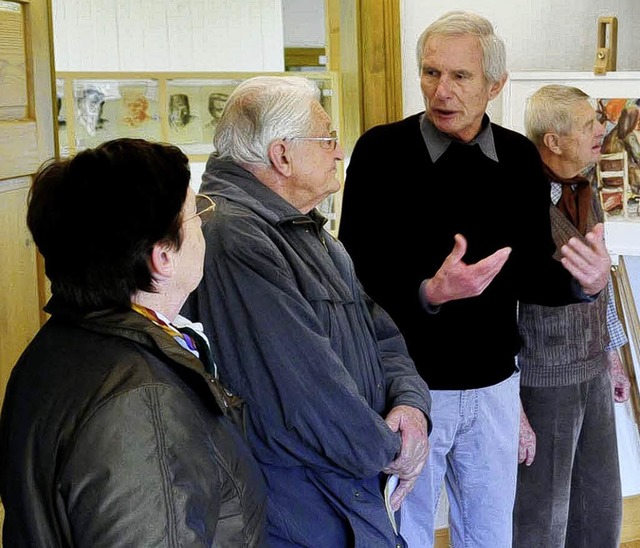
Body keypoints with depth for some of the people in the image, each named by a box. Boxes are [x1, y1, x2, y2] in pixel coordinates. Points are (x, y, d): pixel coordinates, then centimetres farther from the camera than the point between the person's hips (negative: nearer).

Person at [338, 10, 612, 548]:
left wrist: (581, 282, -15)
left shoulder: (520, 158, -1)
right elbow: (355, 273, -15)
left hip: (493, 385, 4)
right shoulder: (381, 150, -13)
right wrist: (428, 293, -31)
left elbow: (529, 273, 5)